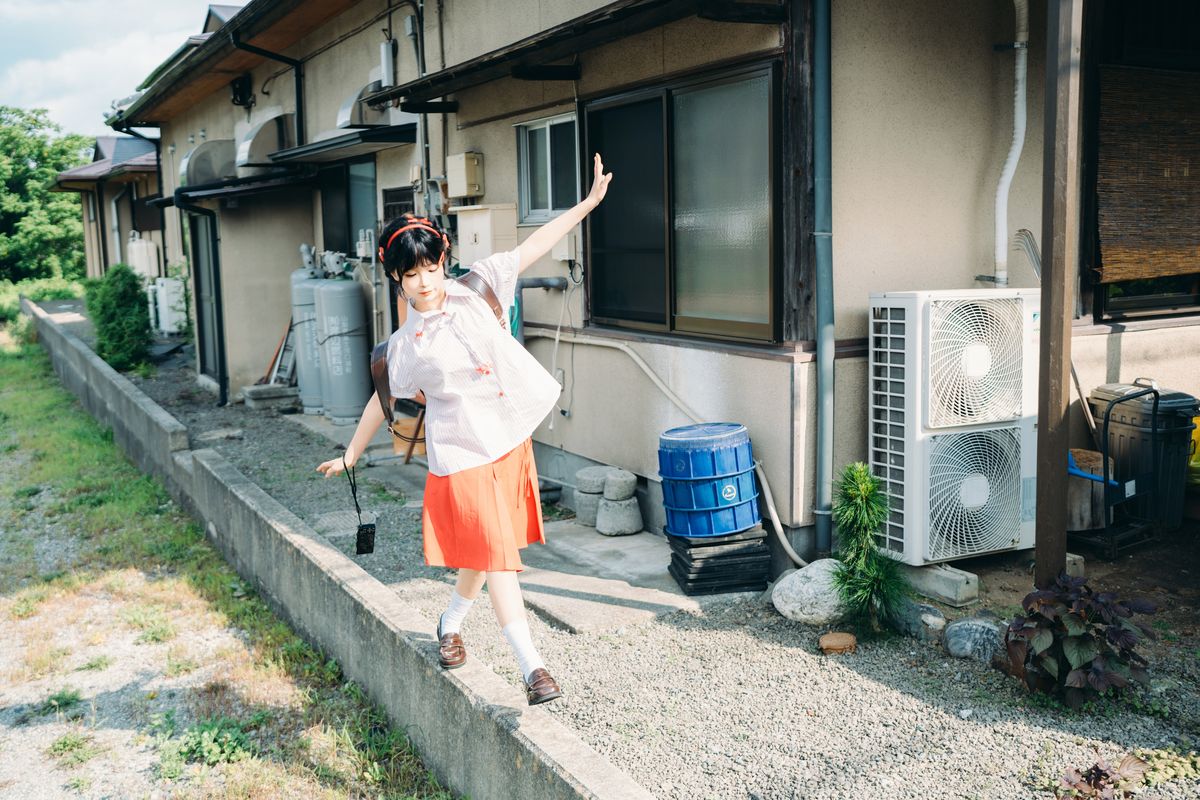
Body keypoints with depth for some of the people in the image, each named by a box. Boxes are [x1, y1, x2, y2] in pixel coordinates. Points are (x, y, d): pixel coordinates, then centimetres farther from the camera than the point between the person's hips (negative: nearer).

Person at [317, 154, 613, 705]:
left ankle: (451, 624, 42)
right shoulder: (405, 345, -3)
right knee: (496, 554, -8)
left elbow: (532, 247, 0)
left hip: (510, 439, 4)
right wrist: (349, 456, 13)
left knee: (486, 551, 17)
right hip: (462, 456, -4)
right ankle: (532, 666, -4)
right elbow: (385, 401, 8)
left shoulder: (474, 289, 1)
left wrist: (588, 202, -2)